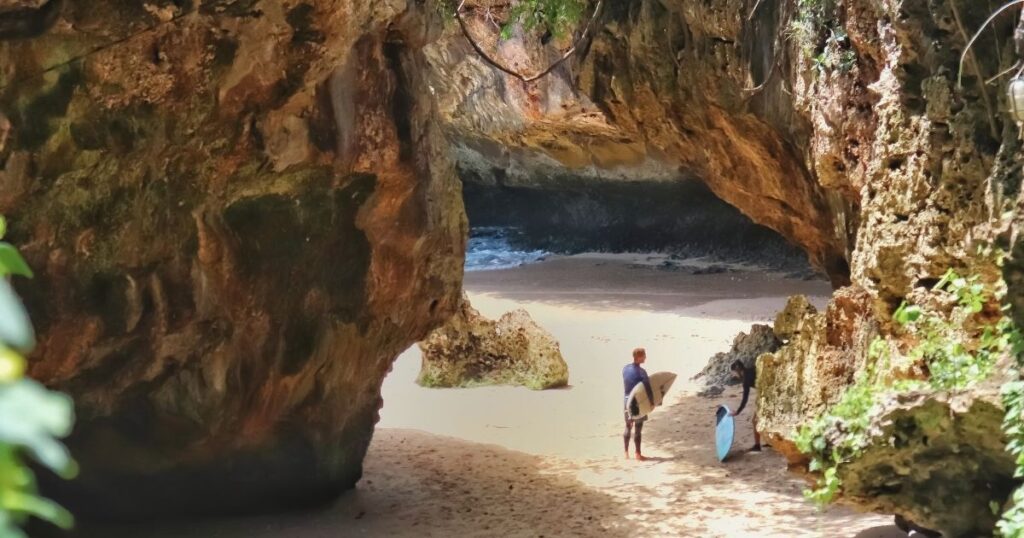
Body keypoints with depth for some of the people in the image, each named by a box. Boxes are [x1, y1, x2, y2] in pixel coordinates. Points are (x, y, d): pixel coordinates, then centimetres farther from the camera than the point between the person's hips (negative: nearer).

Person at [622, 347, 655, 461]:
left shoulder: (625, 369, 2)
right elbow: (648, 389, -17)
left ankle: (626, 453, 19)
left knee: (628, 428, 15)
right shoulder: (641, 371, -18)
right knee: (638, 429, 2)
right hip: (639, 402, -6)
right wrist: (652, 401, -5)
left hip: (627, 401, 6)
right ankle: (638, 454, 7)